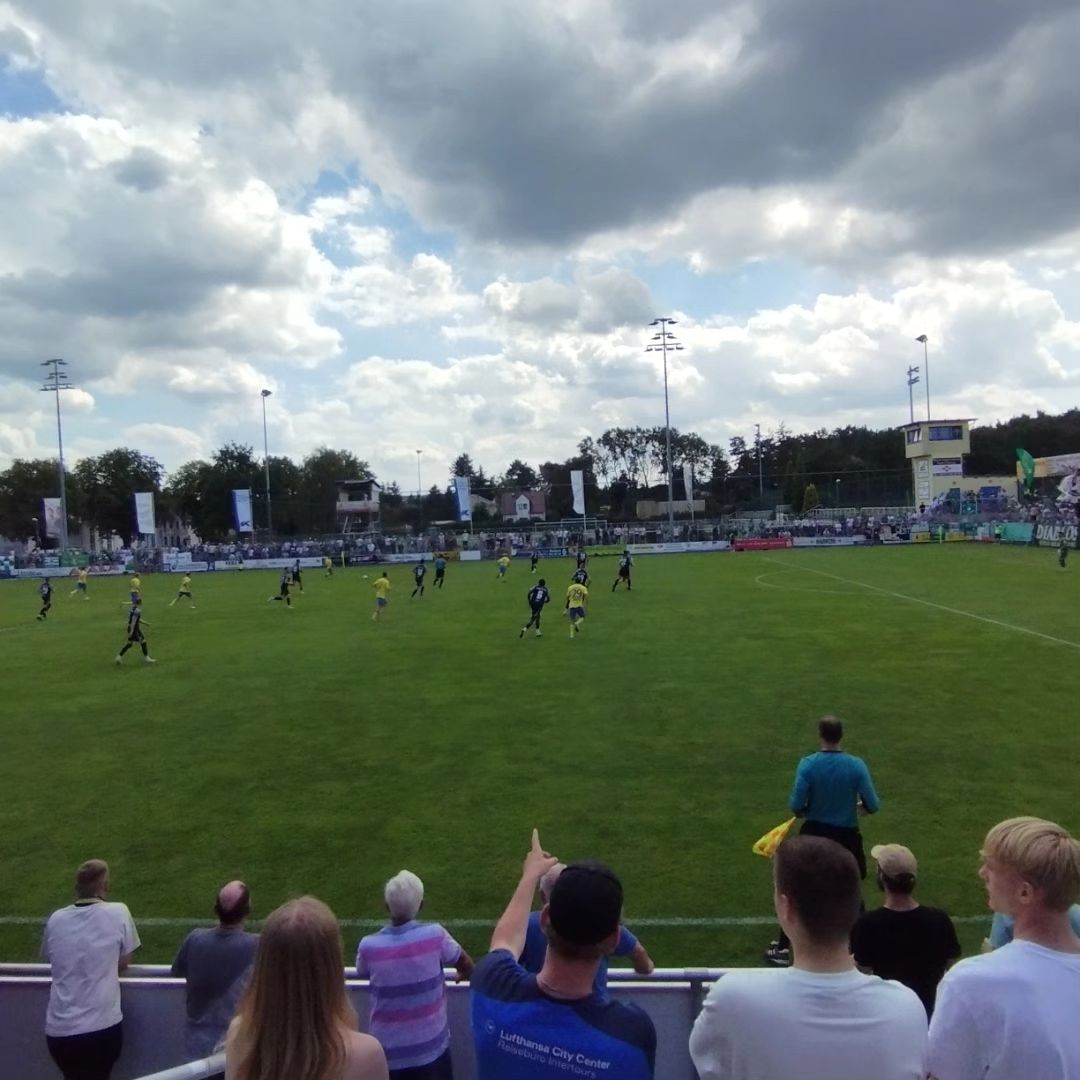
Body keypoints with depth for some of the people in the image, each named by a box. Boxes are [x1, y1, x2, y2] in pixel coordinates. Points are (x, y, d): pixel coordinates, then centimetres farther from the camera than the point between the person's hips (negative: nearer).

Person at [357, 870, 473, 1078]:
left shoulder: (369, 946, -18)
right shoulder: (434, 935, -19)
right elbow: (467, 966, -2)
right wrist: (464, 974, 21)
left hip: (389, 1052, 0)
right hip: (431, 1047, 0)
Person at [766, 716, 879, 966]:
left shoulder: (808, 764, -15)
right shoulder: (856, 765, -14)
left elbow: (796, 806, -18)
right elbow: (873, 806, -13)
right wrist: (856, 807, 9)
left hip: (814, 834, 0)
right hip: (846, 836, 0)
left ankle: (783, 948, 20)